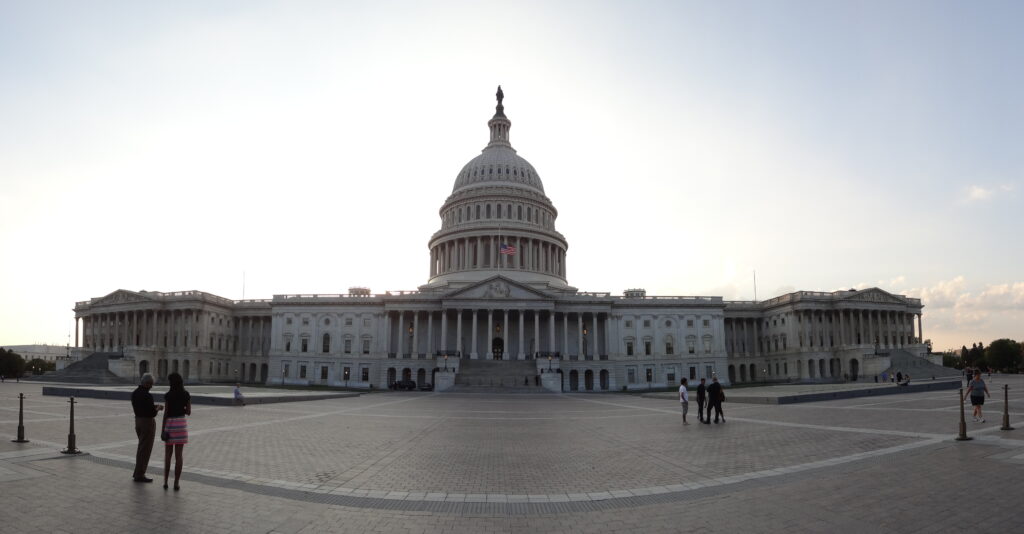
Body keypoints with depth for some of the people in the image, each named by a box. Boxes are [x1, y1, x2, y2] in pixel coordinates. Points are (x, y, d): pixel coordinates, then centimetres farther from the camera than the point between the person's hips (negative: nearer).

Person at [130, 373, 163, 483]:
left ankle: (137, 472, 29)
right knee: (145, 449, 2)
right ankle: (139, 475, 9)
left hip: (138, 421, 9)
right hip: (147, 422, -9)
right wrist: (158, 408, -1)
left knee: (141, 447, 21)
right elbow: (153, 413, -21)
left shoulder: (135, 393, 5)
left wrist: (153, 406, 13)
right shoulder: (147, 396, -22)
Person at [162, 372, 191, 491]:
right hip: (181, 424, 2)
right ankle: (176, 483, 4)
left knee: (167, 455, 10)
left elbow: (166, 413, -9)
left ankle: (165, 482, 12)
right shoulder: (186, 395, 1)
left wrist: (163, 430, -5)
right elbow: (188, 412, 3)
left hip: (169, 424, -2)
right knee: (178, 455, 4)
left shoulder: (168, 395, -8)